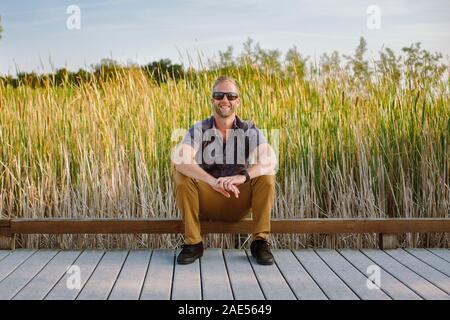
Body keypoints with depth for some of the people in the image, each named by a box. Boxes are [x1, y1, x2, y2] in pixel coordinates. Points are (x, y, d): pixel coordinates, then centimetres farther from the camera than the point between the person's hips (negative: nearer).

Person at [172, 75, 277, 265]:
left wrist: (243, 176, -42)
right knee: (181, 176, -26)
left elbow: (270, 160, -22)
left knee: (266, 176, -24)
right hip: (206, 202, 0)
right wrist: (212, 181, -41)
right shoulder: (199, 129, -6)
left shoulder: (250, 131, -4)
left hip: (239, 203, 0)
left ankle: (260, 242, -15)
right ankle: (193, 243, -17)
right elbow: (179, 160, -26)